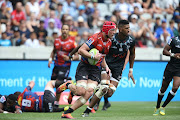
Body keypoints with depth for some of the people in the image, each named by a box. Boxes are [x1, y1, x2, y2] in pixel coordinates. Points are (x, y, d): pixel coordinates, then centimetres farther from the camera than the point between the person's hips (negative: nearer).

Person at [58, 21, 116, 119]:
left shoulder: (109, 42, 12)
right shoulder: (96, 38, -15)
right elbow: (81, 50, -19)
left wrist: (106, 67, 9)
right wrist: (93, 57, -24)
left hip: (96, 69, 7)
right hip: (84, 66, -7)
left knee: (89, 92, -15)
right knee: (81, 92, -21)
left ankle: (67, 113, -10)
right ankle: (68, 85, 14)